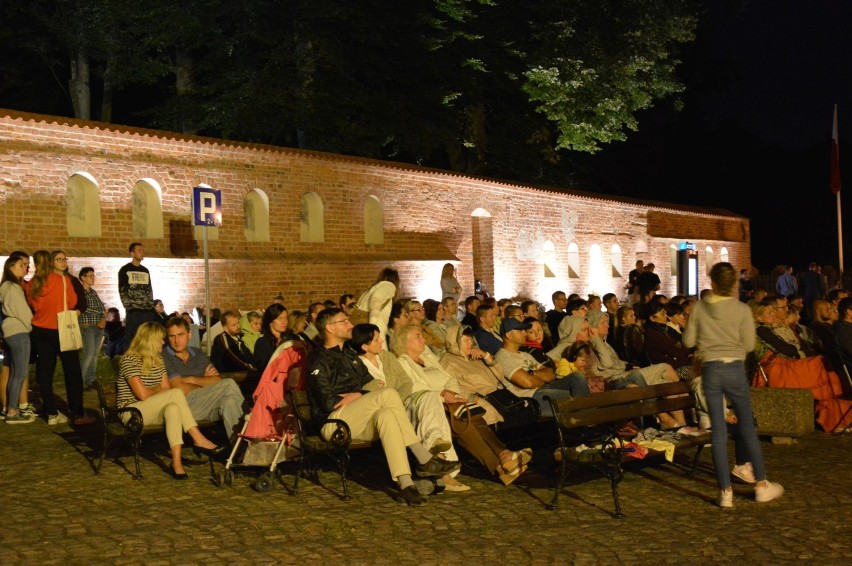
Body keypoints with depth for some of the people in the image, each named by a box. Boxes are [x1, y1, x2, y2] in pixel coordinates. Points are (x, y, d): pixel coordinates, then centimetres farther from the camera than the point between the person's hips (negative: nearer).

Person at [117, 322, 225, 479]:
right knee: (177, 393, -29)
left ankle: (176, 462, -40)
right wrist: (159, 389, -2)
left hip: (153, 412, 7)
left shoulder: (157, 358, 13)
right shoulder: (130, 360, -13)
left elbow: (167, 388, 7)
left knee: (173, 408, -32)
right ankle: (199, 439, -30)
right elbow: (143, 395, -21)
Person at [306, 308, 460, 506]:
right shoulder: (318, 360, -3)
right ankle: (425, 459, -29)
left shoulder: (350, 354, 23)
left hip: (357, 422, 7)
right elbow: (328, 402, -13)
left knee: (386, 414, -29)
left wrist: (358, 396, -1)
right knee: (388, 394, -27)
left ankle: (405, 484, -37)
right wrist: (359, 396, -2)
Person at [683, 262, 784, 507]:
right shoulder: (742, 310, -6)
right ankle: (761, 484, 18)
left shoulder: (699, 308, -1)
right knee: (747, 428, 11)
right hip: (734, 369, -1)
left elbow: (688, 341, 3)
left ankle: (725, 491, 4)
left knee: (718, 431, 4)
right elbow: (749, 344, -4)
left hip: (710, 370, 1)